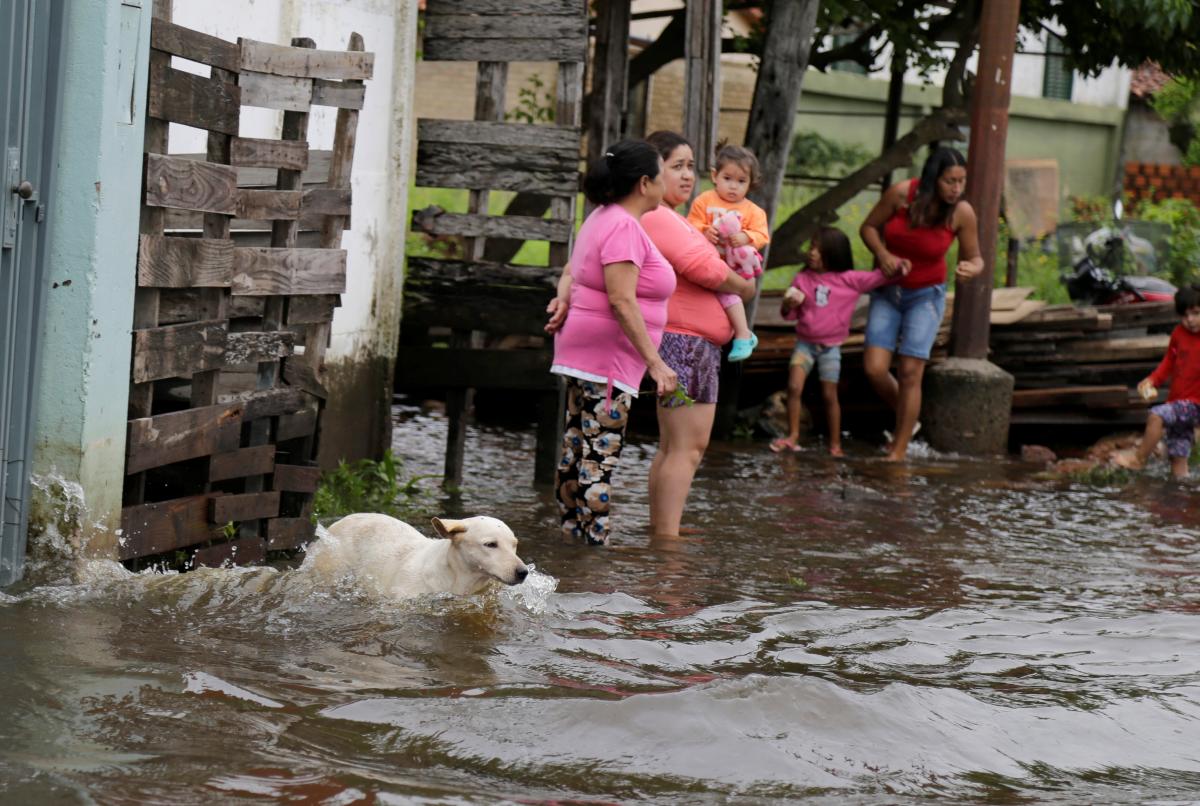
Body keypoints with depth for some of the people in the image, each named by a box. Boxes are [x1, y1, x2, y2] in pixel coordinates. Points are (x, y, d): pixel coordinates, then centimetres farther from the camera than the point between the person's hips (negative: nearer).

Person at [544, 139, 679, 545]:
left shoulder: (604, 218, 15)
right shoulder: (624, 227, -17)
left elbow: (571, 271, 23)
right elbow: (622, 300, -24)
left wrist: (563, 299, 1)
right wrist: (655, 362, -23)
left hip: (584, 355, 11)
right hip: (606, 355, -11)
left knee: (578, 449, 13)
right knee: (599, 455, -10)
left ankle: (571, 532, 19)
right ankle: (597, 542, -10)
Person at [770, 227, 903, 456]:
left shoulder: (849, 280, -4)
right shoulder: (802, 279, 0)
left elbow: (878, 277, -3)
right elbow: (790, 314, 7)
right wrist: (788, 305, -16)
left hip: (830, 347, -1)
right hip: (805, 343, 1)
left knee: (830, 395, 3)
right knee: (794, 387, -10)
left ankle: (835, 444, 13)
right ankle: (792, 436, 1)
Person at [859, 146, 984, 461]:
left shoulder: (962, 213, -15)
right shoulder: (901, 193, -16)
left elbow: (974, 258, -3)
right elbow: (869, 227, -2)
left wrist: (971, 269, -27)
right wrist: (882, 254, -20)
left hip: (926, 296, -1)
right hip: (887, 292, 1)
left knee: (910, 372, -11)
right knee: (874, 368, -10)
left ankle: (899, 450, 0)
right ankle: (908, 420, 19)